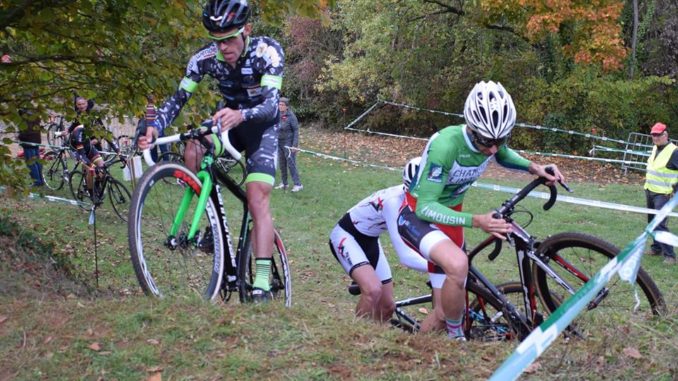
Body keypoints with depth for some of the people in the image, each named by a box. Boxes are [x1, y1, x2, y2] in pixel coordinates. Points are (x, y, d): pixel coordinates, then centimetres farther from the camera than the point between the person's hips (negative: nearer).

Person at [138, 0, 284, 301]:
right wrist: (155, 127, -36)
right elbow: (178, 98, -17)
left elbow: (271, 105, -37)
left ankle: (262, 282, -22)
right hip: (229, 122, 4)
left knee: (257, 200, -20)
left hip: (262, 126, -3)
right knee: (192, 152, -30)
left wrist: (241, 115, -58)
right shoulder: (206, 58, -17)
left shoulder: (267, 51, -26)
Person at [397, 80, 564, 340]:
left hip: (448, 216, 7)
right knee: (457, 264, -36)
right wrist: (476, 221, -43)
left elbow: (504, 157, 14)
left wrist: (535, 168, -4)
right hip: (417, 215, -7)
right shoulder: (447, 145, -33)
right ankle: (456, 337, -14)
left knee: (443, 314, 9)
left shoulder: (493, 140, -13)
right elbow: (425, 207, -33)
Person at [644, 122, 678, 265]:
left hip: (663, 194, -8)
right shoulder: (655, 148, 10)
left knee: (660, 224, -15)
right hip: (650, 191, 8)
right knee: (652, 221, 16)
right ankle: (657, 247, 29)